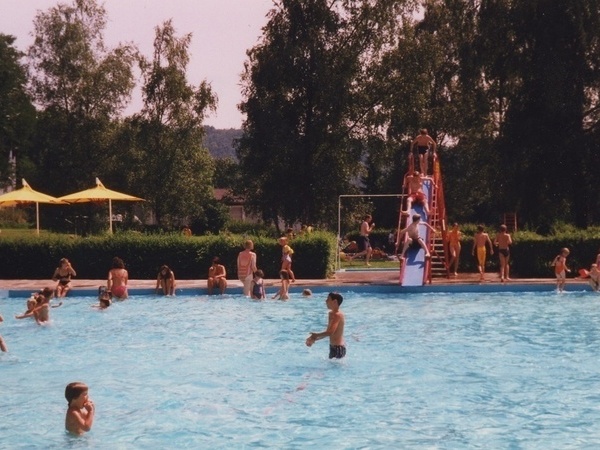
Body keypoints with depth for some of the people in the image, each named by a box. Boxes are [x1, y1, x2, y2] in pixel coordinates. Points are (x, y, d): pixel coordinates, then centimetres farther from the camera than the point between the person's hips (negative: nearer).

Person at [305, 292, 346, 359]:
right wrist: (314, 339, 10)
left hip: (338, 348, -10)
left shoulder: (338, 315, -20)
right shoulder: (331, 314, 10)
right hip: (333, 346, 10)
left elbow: (330, 332, -30)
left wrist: (316, 335, -18)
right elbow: (328, 332, 17)